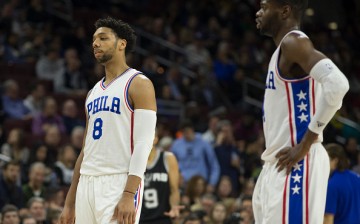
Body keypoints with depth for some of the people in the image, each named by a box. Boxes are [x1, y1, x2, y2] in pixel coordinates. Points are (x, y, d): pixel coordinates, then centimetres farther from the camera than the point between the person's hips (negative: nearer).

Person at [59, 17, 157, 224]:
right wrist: (70, 202, 18)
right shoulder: (95, 92, 21)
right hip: (87, 184, 8)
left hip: (118, 183, -8)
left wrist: (129, 195, -23)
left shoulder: (138, 84, -3)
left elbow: (144, 143, -13)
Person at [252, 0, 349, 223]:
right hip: (279, 166, 11)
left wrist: (306, 144, -23)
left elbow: (337, 84, -28)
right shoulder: (284, 49, 19)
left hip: (294, 166, -11)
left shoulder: (294, 42, -13)